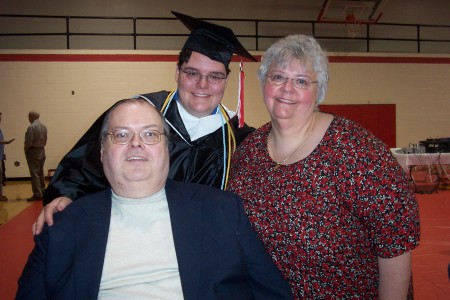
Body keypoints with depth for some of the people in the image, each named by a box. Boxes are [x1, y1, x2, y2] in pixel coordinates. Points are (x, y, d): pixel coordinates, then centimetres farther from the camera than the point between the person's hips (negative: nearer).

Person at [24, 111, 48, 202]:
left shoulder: (31, 127, -18)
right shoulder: (44, 127, 6)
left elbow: (29, 141, -17)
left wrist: (25, 149, 0)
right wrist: (41, 146, 14)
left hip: (33, 152, -8)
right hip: (42, 151, 8)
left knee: (34, 174, -4)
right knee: (41, 173, 15)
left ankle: (37, 194, -3)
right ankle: (43, 192, 21)